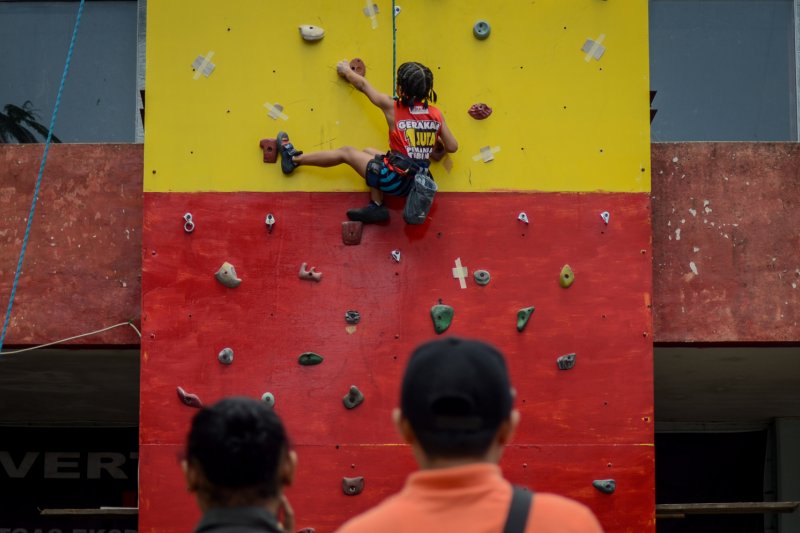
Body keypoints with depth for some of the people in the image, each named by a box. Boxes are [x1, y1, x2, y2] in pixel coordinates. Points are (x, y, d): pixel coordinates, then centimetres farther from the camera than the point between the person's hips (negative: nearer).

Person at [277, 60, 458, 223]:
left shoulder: (393, 107, -9)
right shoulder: (436, 114, -2)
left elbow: (363, 85, 6)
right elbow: (452, 147, 4)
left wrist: (346, 70, 25)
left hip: (396, 180, -5)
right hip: (418, 183, 5)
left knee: (346, 152, 15)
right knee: (368, 152, 27)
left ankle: (294, 159, 28)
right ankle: (376, 206, 20)